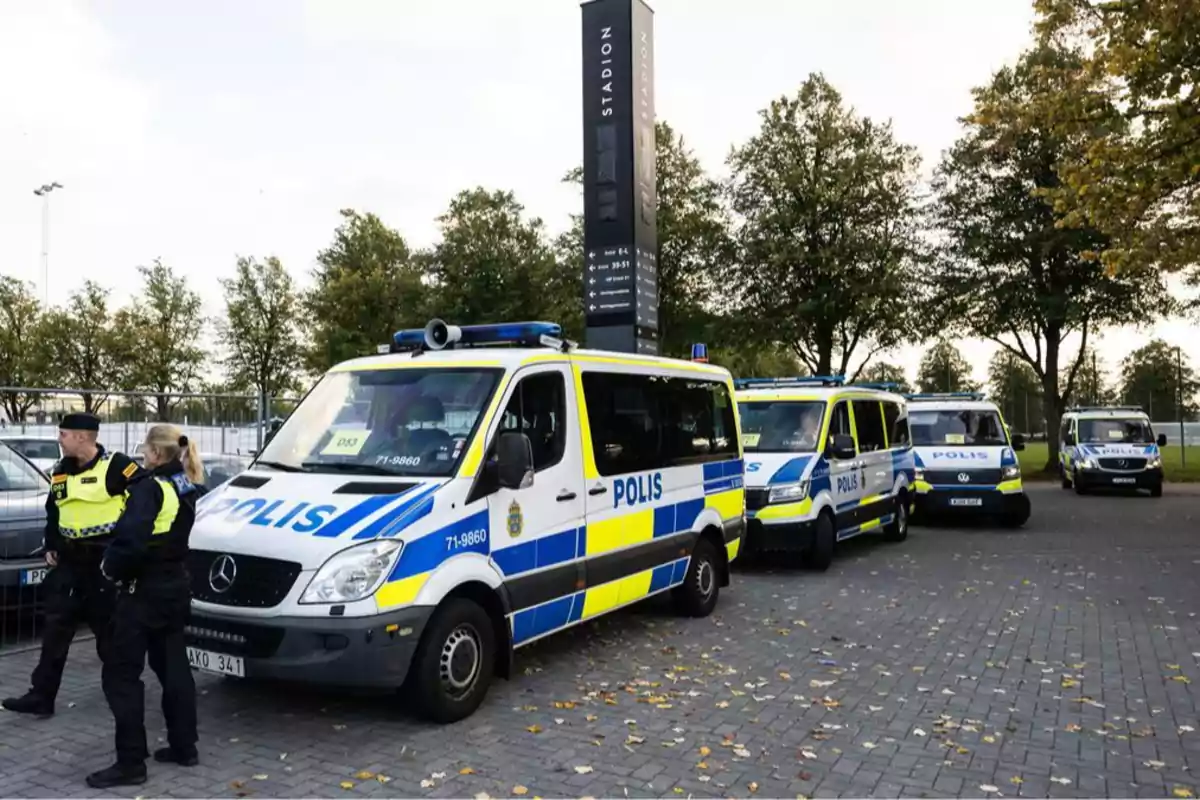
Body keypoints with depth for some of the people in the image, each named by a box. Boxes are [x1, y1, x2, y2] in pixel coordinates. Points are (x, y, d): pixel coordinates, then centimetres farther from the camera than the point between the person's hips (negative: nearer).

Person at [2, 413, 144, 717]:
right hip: (70, 559, 7)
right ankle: (41, 695, 9)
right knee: (56, 627, 4)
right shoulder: (60, 472, 10)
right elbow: (53, 513, 22)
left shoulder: (116, 465, -15)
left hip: (106, 558, -6)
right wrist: (50, 546, 12)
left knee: (109, 629, 4)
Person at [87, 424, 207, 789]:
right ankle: (184, 746, 25)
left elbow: (131, 539, -28)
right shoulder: (186, 487, 9)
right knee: (173, 668, 17)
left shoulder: (150, 487, -18)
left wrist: (112, 566, -11)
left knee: (120, 675, 0)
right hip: (174, 587, 9)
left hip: (145, 592, -9)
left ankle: (131, 762, 4)